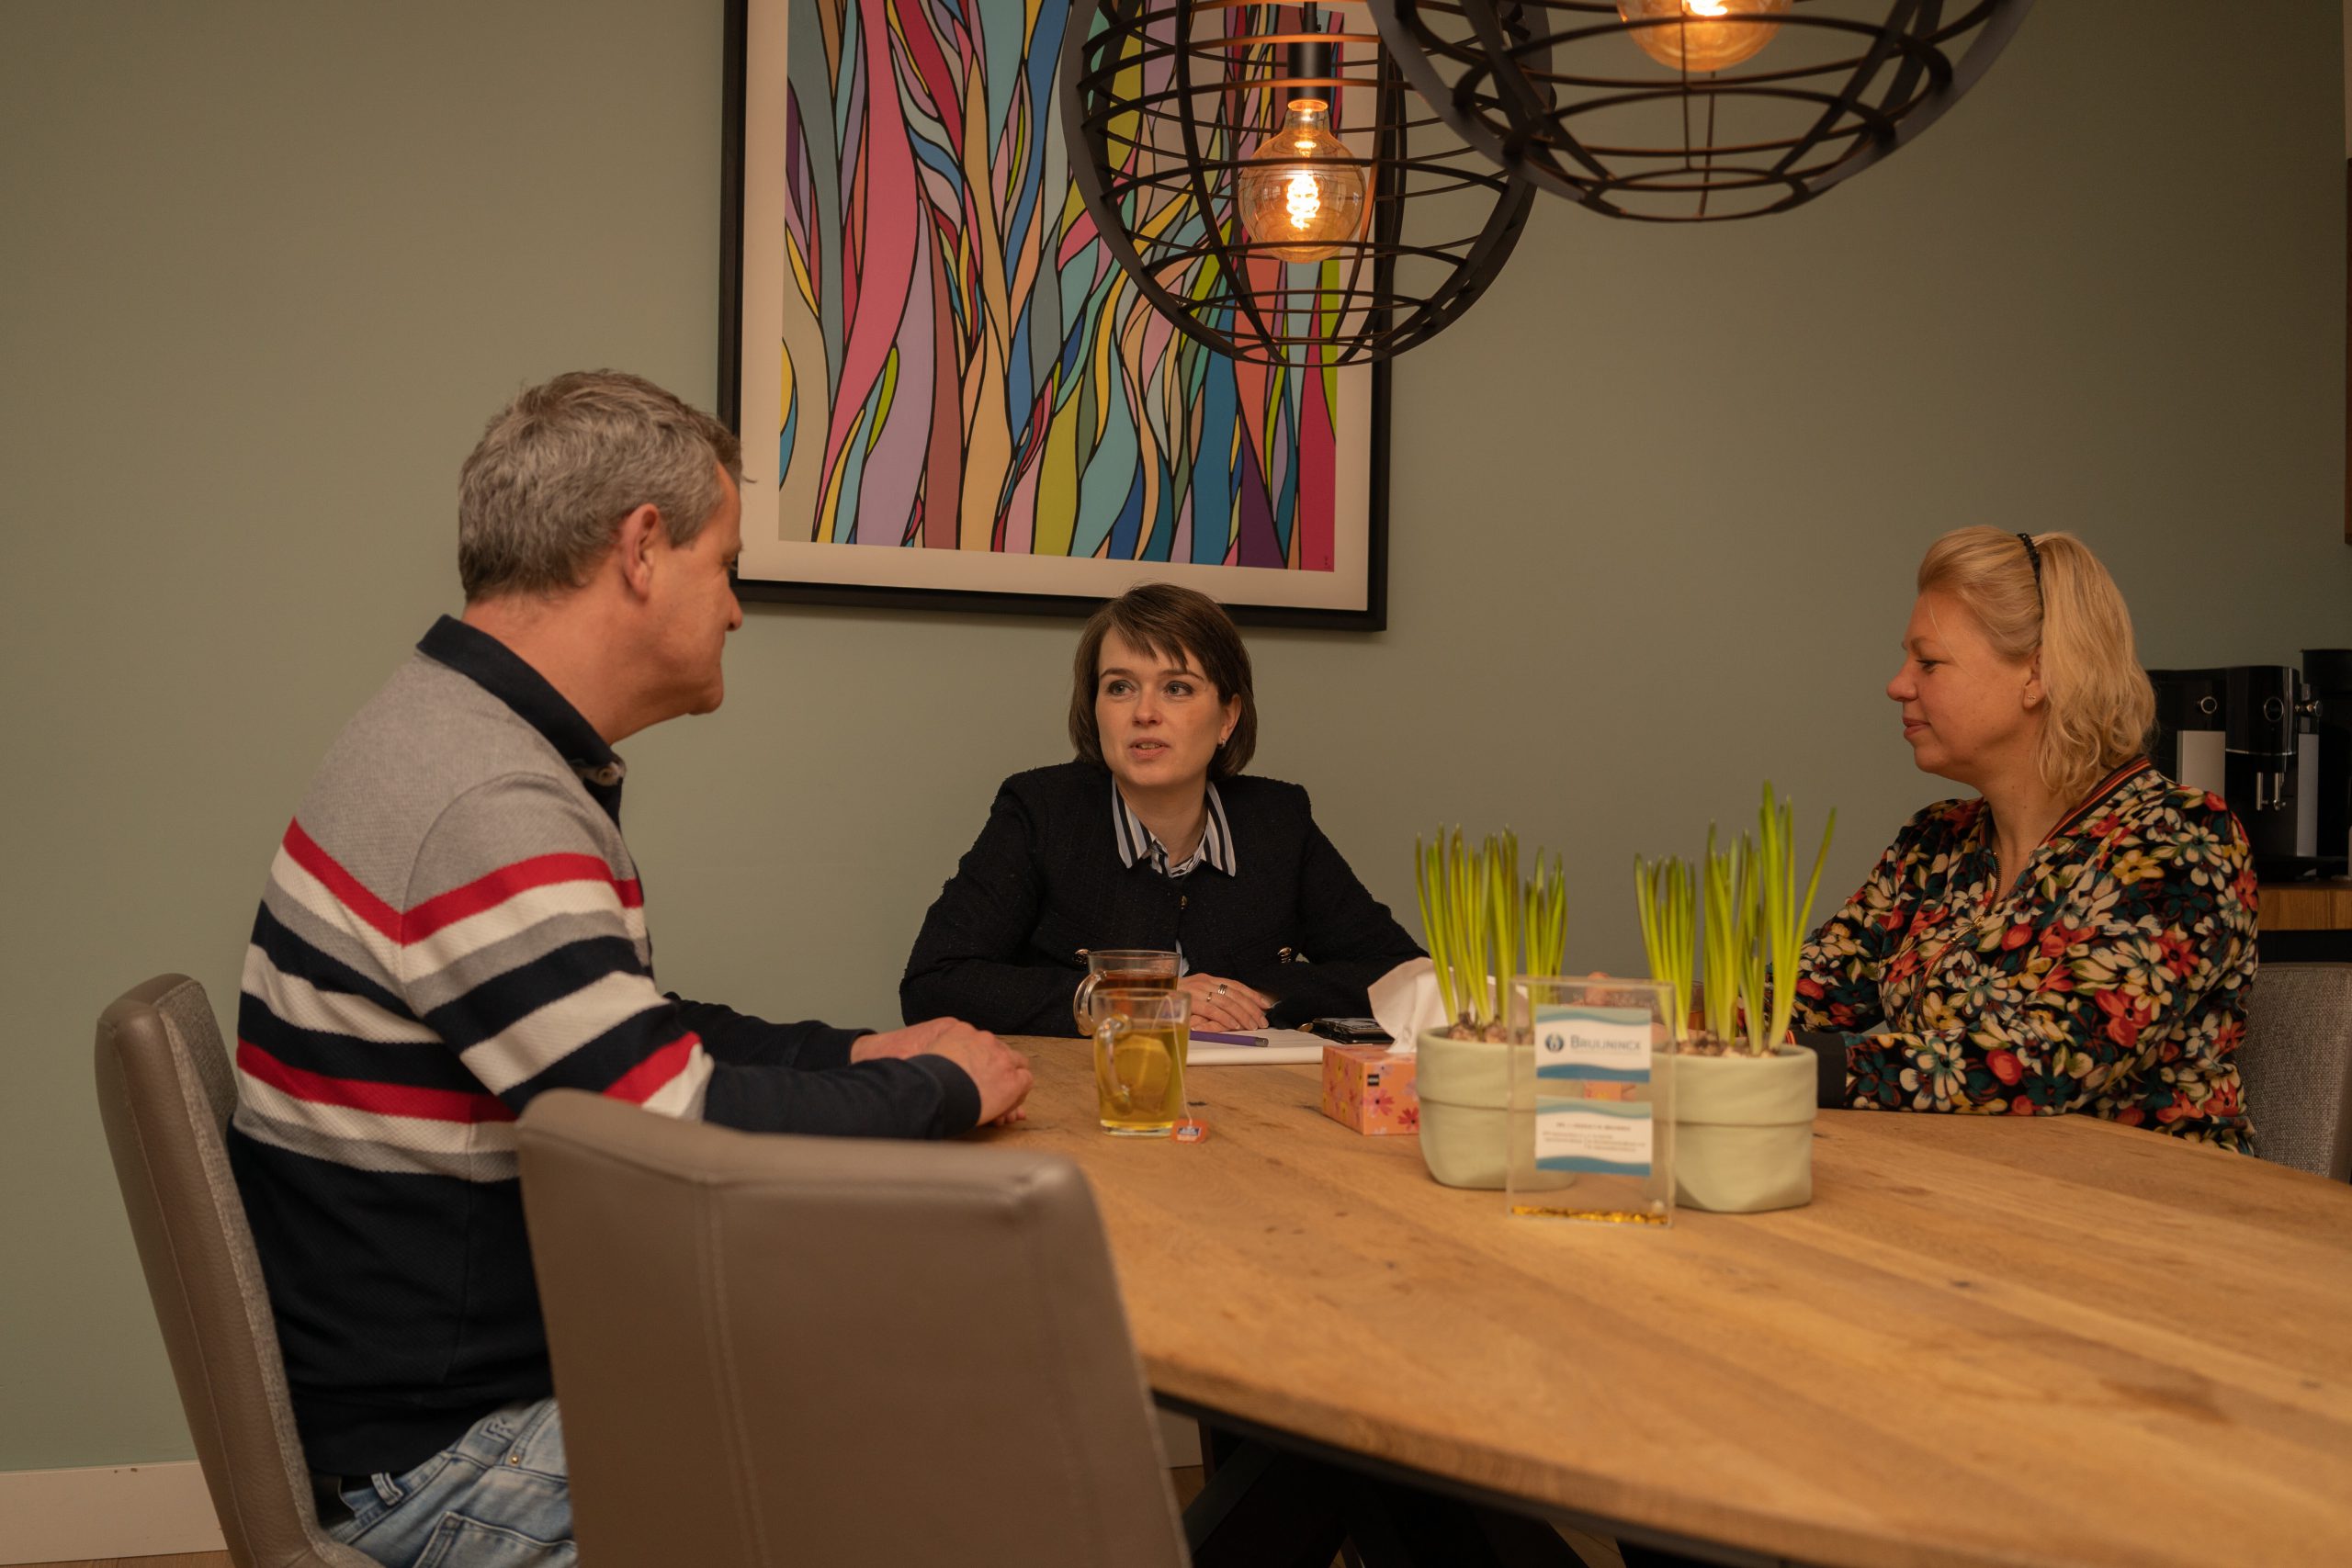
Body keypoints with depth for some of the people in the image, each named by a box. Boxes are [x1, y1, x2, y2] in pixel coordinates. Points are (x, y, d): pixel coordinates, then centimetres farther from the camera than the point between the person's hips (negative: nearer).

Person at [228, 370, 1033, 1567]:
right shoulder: (490, 814, -26)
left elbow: (644, 1037, 19)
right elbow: (692, 1141, -26)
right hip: (444, 1461, -10)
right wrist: (940, 1089, -9)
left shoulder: (465, 741, 9)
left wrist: (855, 1056, 8)